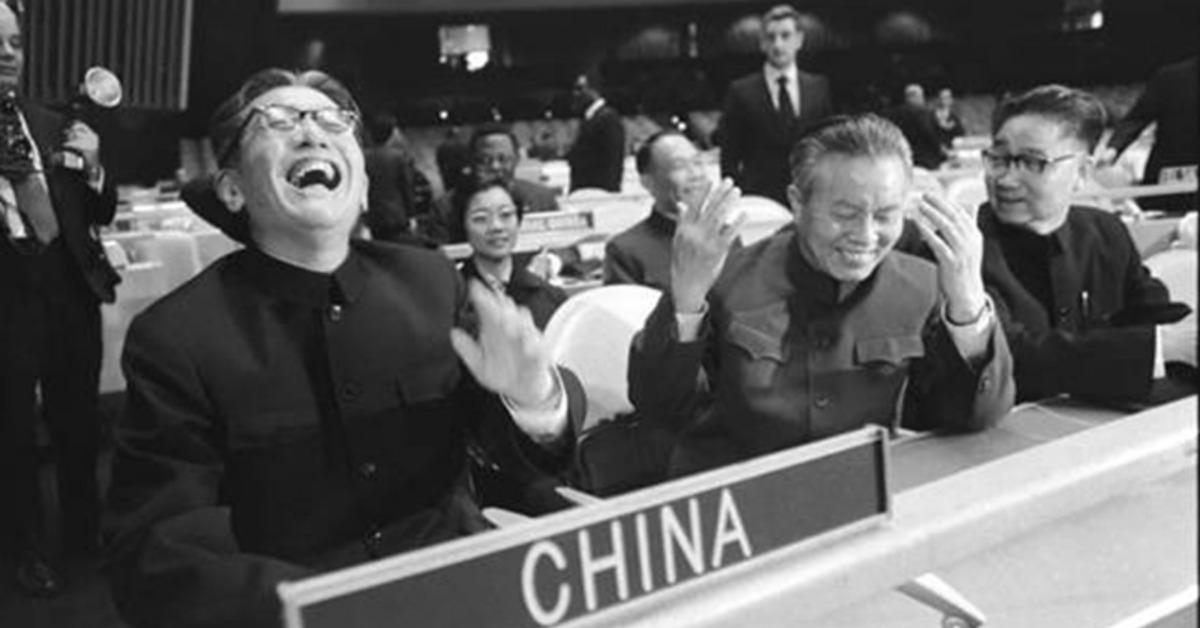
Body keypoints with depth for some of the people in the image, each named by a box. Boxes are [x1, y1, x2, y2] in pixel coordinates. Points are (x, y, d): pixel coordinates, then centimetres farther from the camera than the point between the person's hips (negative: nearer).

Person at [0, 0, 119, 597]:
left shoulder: (53, 125, 7)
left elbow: (101, 214, 10)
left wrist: (92, 168, -9)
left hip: (71, 292, 4)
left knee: (79, 423, 14)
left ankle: (84, 530, 32)